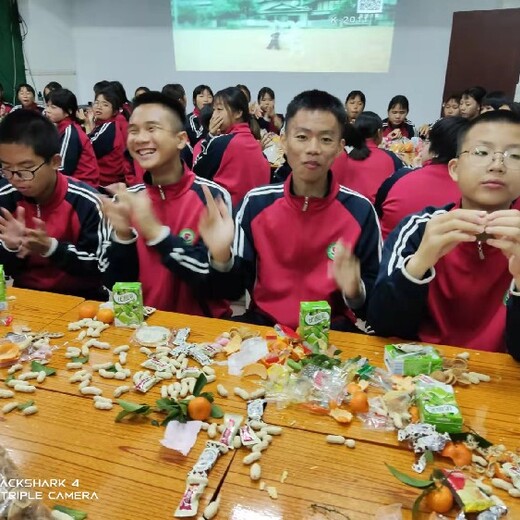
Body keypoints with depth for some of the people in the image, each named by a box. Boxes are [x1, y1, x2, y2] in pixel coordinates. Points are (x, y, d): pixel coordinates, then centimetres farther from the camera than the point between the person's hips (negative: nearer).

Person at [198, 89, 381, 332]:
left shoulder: (360, 210, -7)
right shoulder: (256, 203, -4)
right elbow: (233, 291, -1)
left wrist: (355, 292, -23)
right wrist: (222, 257, -21)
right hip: (264, 324, 1)